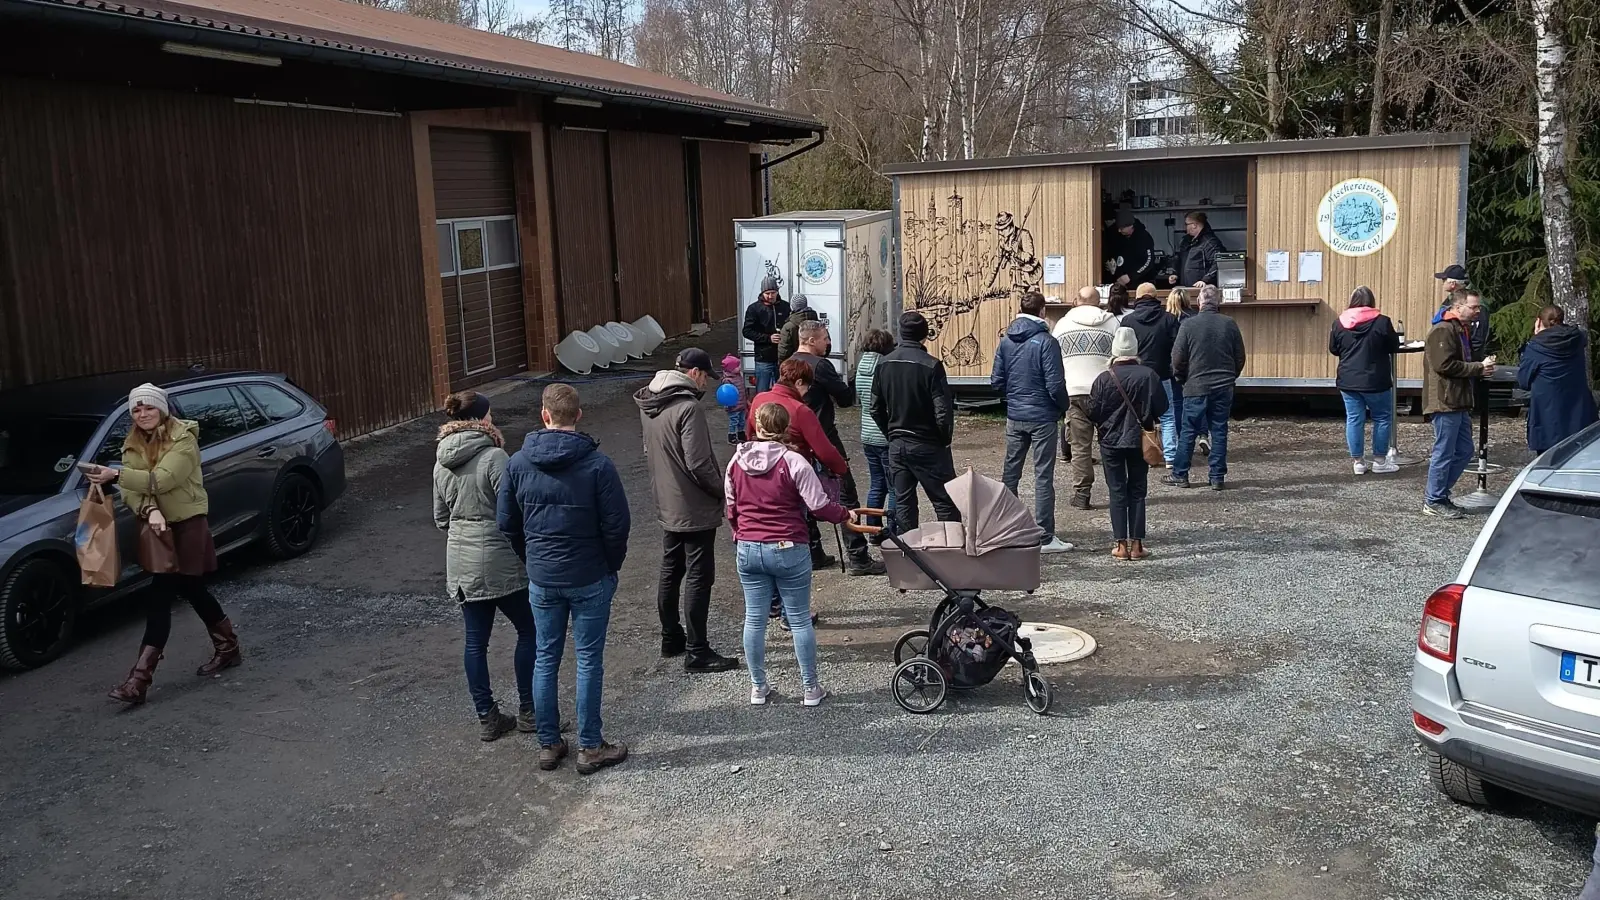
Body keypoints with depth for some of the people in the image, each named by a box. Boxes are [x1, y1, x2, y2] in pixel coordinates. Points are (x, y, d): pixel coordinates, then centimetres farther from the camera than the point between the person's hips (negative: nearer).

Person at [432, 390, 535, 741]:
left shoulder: (442, 462, 6)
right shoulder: (493, 457, -17)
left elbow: (440, 518, 13)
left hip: (460, 564, 7)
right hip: (499, 563, -7)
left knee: (476, 642, 12)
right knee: (529, 632, 10)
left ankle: (486, 718, 19)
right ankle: (527, 711, 15)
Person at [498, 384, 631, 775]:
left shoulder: (518, 463, -4)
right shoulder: (597, 463, -15)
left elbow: (506, 522, 3)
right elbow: (617, 523, -13)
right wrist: (612, 565, 3)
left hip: (541, 580, 3)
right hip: (590, 579, -3)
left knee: (546, 659, 14)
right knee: (589, 661, 7)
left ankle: (548, 744, 23)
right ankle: (590, 747, 14)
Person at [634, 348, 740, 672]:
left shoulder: (648, 404, 6)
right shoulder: (688, 408, -22)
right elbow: (699, 464, -24)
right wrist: (723, 490, -9)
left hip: (667, 506, 9)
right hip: (695, 509, -9)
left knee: (670, 573, 18)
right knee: (698, 578, -2)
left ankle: (671, 639, 30)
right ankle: (697, 652, 2)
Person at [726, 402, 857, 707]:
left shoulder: (736, 462, 1)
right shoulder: (793, 462, -14)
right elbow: (819, 506, -12)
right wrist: (845, 514, 7)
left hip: (747, 549, 4)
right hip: (787, 550, -4)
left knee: (754, 619, 12)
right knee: (800, 620, 7)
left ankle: (758, 687, 20)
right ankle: (810, 688, 16)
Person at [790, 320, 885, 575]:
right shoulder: (820, 365, -16)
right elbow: (846, 398, -14)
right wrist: (844, 388, 8)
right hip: (824, 439, -8)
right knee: (846, 497, -3)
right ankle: (856, 557, -4)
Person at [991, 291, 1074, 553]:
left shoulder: (1005, 341, 2)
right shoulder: (1046, 342, -15)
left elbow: (996, 381, 4)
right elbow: (1055, 384, -16)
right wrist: (1065, 405, 2)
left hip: (1014, 418, 5)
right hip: (1043, 418, -5)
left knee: (1010, 473, 15)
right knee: (1043, 477, 0)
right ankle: (1045, 538, 3)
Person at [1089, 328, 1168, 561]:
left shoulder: (1104, 378, -12)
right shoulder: (1148, 375, -10)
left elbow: (1093, 412, -9)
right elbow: (1161, 406, -7)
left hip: (1111, 441, -1)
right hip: (1139, 440, 1)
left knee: (1117, 492, 6)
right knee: (1138, 491, 10)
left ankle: (1121, 544, 5)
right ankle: (1136, 544, 9)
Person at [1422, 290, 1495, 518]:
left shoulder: (1461, 331, 20)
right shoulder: (1443, 331, -14)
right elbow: (1445, 365, -21)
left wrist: (1482, 365, 7)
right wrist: (1479, 367, -15)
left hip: (1459, 403, 11)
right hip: (1445, 403, -10)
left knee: (1464, 452, 13)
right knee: (1444, 454, -4)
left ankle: (1439, 495, 22)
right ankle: (1434, 502, 6)